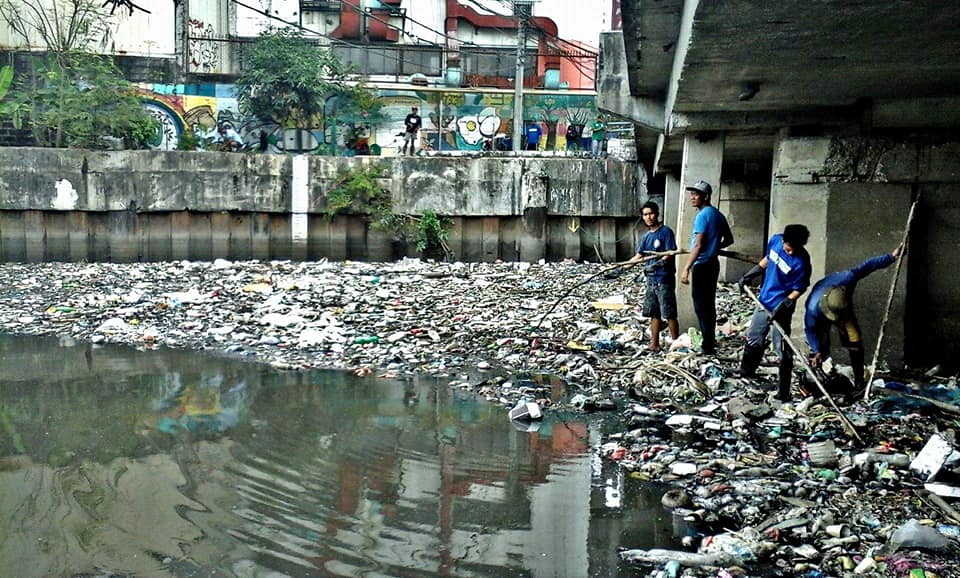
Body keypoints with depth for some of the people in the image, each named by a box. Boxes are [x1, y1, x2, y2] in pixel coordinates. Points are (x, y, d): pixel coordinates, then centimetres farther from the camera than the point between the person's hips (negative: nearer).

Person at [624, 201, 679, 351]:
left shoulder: (665, 232, -9)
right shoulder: (646, 236, 14)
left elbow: (670, 254, -16)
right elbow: (639, 256, 21)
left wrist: (658, 263, -30)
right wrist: (623, 266, 13)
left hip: (664, 279, -8)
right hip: (651, 280, 8)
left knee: (669, 314, -5)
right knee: (654, 314, 11)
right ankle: (654, 345, 17)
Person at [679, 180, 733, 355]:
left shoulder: (702, 216, -17)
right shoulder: (718, 214, 10)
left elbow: (698, 245, -22)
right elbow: (729, 240, 18)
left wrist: (686, 269, -22)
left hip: (702, 266, -9)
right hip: (713, 263, 9)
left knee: (701, 306, -4)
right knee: (709, 304, 16)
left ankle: (707, 346, -2)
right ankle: (710, 341, 24)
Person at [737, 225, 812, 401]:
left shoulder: (801, 261, -24)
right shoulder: (775, 240, -7)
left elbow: (798, 290, -16)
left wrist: (782, 307, -24)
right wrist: (748, 276, 18)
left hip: (781, 309, -7)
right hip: (764, 302, 7)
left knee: (783, 350, -4)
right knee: (753, 341, 21)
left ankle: (784, 392, 2)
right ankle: (745, 372, 41)